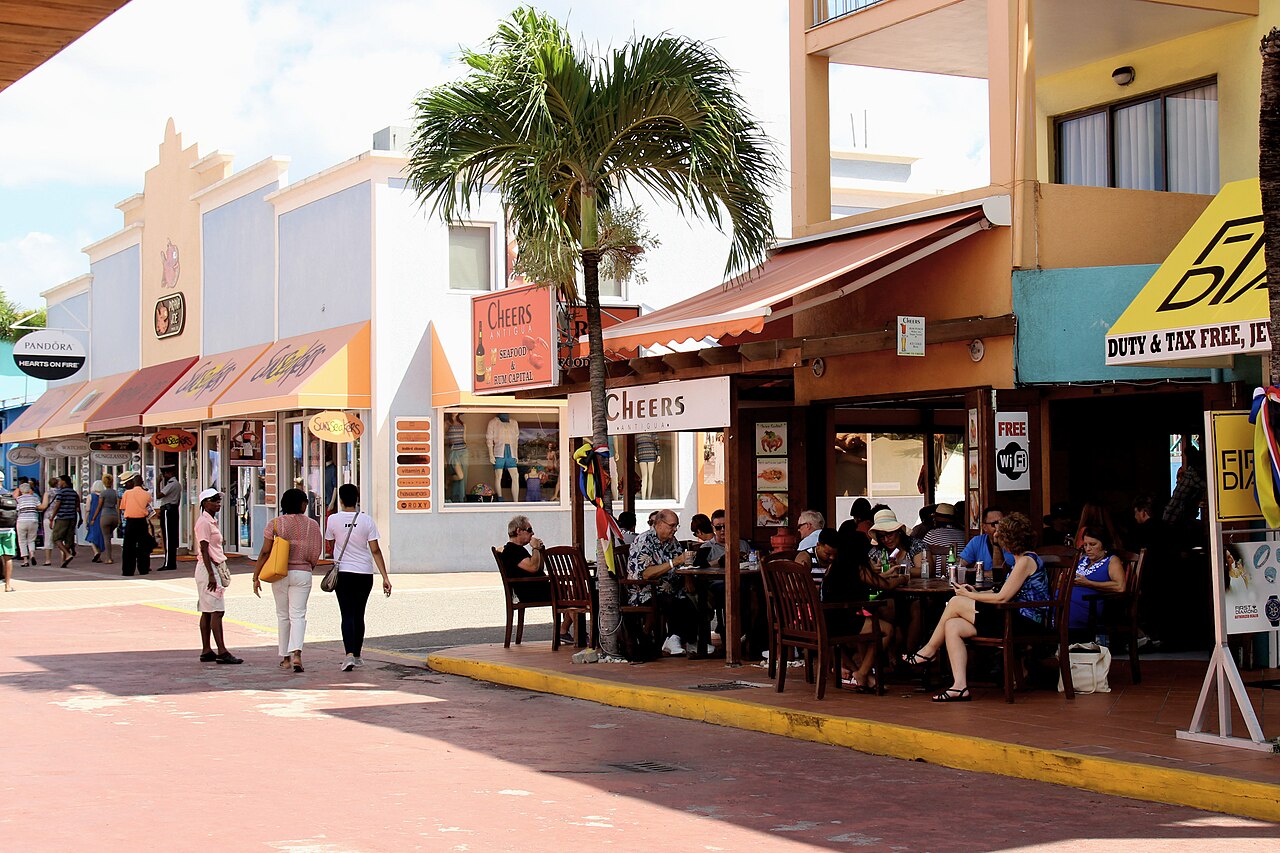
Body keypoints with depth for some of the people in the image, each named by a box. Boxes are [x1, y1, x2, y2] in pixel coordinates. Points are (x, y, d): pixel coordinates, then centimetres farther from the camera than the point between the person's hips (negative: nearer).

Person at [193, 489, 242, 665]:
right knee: (216, 611, -12)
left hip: (215, 567, 10)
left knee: (208, 612, 9)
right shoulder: (204, 522, -13)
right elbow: (204, 550, -18)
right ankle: (222, 652, -14)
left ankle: (206, 651, 11)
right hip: (208, 568, -10)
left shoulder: (212, 521, 16)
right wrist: (211, 575, -22)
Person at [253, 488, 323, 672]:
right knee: (298, 615, -1)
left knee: (283, 616, 12)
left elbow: (265, 552, -5)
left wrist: (256, 577, -1)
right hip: (303, 573, -1)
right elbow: (316, 553, 0)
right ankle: (296, 653, -22)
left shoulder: (275, 524, -2)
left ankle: (285, 658, 15)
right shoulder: (311, 524, 0)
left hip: (280, 574, 1)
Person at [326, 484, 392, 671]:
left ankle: (349, 654, -22)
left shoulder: (334, 519, -5)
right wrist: (385, 577, -5)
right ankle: (357, 655, 24)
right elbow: (375, 550, -7)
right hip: (365, 573, 1)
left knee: (347, 615, -3)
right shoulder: (367, 520, -5)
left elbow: (331, 545, 11)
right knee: (359, 615, 14)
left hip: (343, 573, -1)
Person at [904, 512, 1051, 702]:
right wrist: (976, 593, 10)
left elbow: (1002, 598, -15)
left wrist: (970, 596, -3)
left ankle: (929, 651, 10)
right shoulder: (1022, 560, 19)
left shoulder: (1027, 561, -12)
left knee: (956, 602, -8)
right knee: (953, 626, -2)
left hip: (1025, 623, -10)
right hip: (1018, 620, 10)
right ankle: (960, 686, -11)